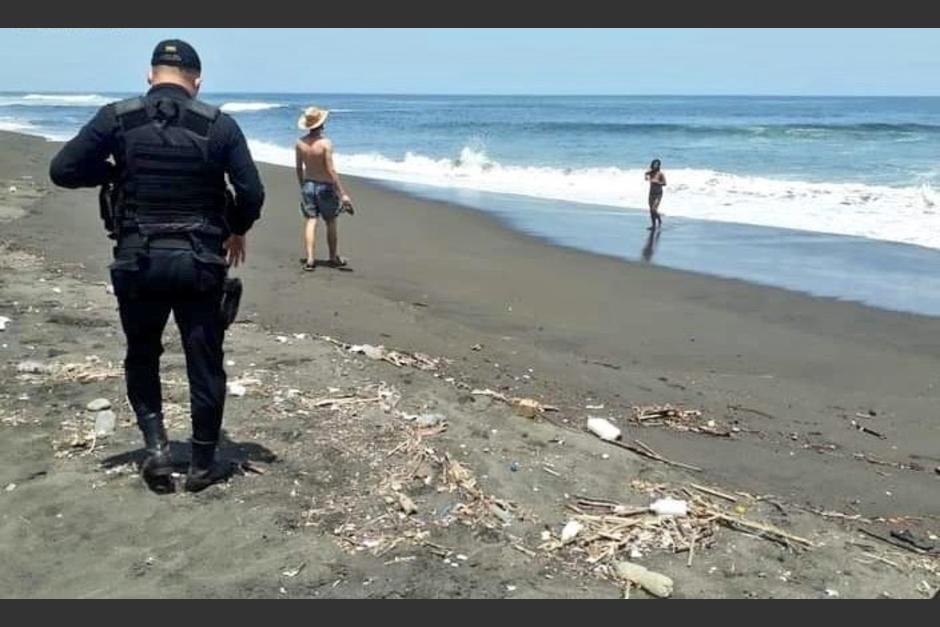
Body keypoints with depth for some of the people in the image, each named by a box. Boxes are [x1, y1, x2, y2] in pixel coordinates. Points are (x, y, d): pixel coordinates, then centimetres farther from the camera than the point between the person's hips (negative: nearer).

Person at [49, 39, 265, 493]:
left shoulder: (116, 118, -2)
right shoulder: (219, 125, -3)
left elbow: (62, 170, -3)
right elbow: (251, 193, -6)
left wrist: (116, 171, 12)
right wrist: (236, 231, 12)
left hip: (137, 261, 1)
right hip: (200, 263, 0)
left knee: (141, 357, 21)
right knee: (204, 363, 10)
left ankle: (156, 446, 10)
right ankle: (203, 464, 18)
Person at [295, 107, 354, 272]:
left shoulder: (300, 143, -3)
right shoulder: (325, 143, -19)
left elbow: (299, 168, 6)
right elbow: (331, 171, -21)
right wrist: (343, 194, -18)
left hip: (308, 185, 4)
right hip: (324, 187, -4)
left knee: (310, 222, 5)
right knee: (331, 223, 11)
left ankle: (309, 259, -2)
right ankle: (333, 258, 23)